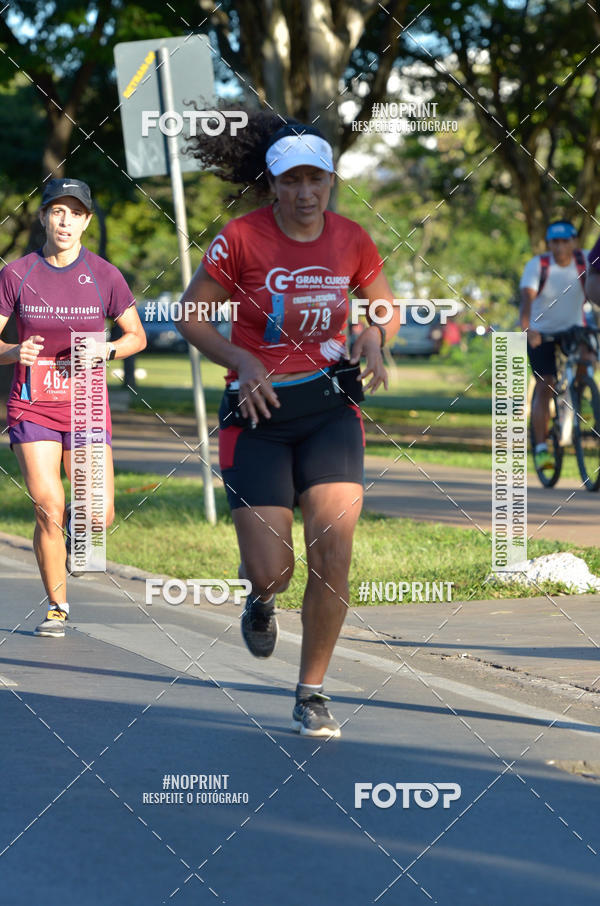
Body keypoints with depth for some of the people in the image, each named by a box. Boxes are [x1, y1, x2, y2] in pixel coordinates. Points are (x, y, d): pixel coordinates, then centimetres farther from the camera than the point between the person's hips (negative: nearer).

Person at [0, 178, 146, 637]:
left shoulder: (105, 275, -3)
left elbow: (137, 336, 8)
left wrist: (108, 349, -13)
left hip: (86, 404, 1)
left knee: (100, 517, -8)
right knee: (48, 510, -12)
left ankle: (75, 521, 30)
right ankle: (57, 607, 7)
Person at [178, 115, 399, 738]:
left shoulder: (351, 241, 0)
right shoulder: (240, 239, -10)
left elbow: (386, 307, 16)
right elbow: (192, 318, -1)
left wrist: (373, 337, -6)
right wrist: (242, 361, -16)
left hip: (331, 408, 2)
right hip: (258, 411, -2)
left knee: (332, 558, -11)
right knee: (271, 568, -7)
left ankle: (311, 694, 5)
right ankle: (261, 599, 34)